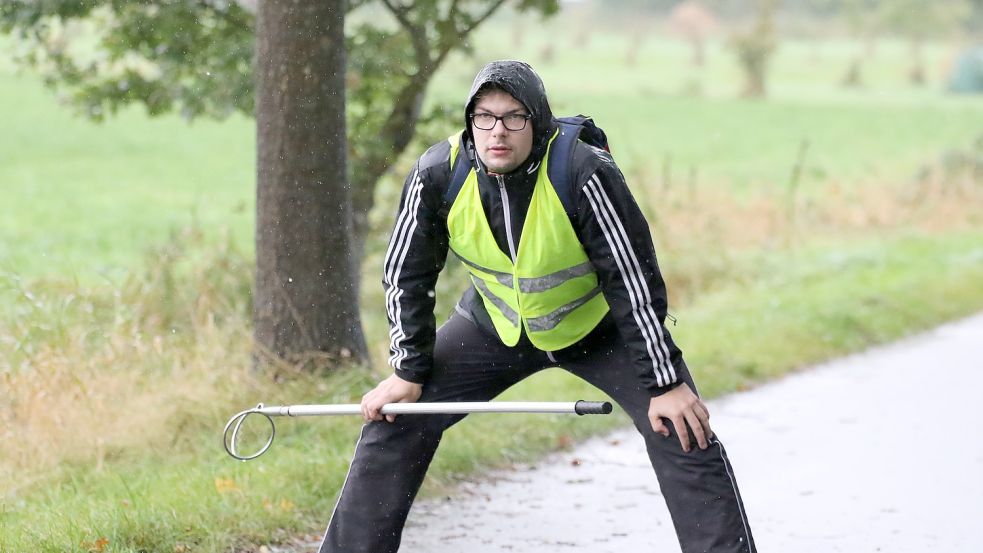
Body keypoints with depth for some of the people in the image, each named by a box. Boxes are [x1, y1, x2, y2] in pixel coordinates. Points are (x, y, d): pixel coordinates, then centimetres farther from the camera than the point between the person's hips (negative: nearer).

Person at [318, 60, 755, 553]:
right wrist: (409, 371, -7)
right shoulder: (437, 175, -22)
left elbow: (635, 278, -26)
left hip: (599, 327, -3)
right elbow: (406, 273, -7)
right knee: (394, 424, -3)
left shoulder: (585, 173, -32)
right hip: (494, 325, 3)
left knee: (683, 435, -15)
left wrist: (665, 382, -24)